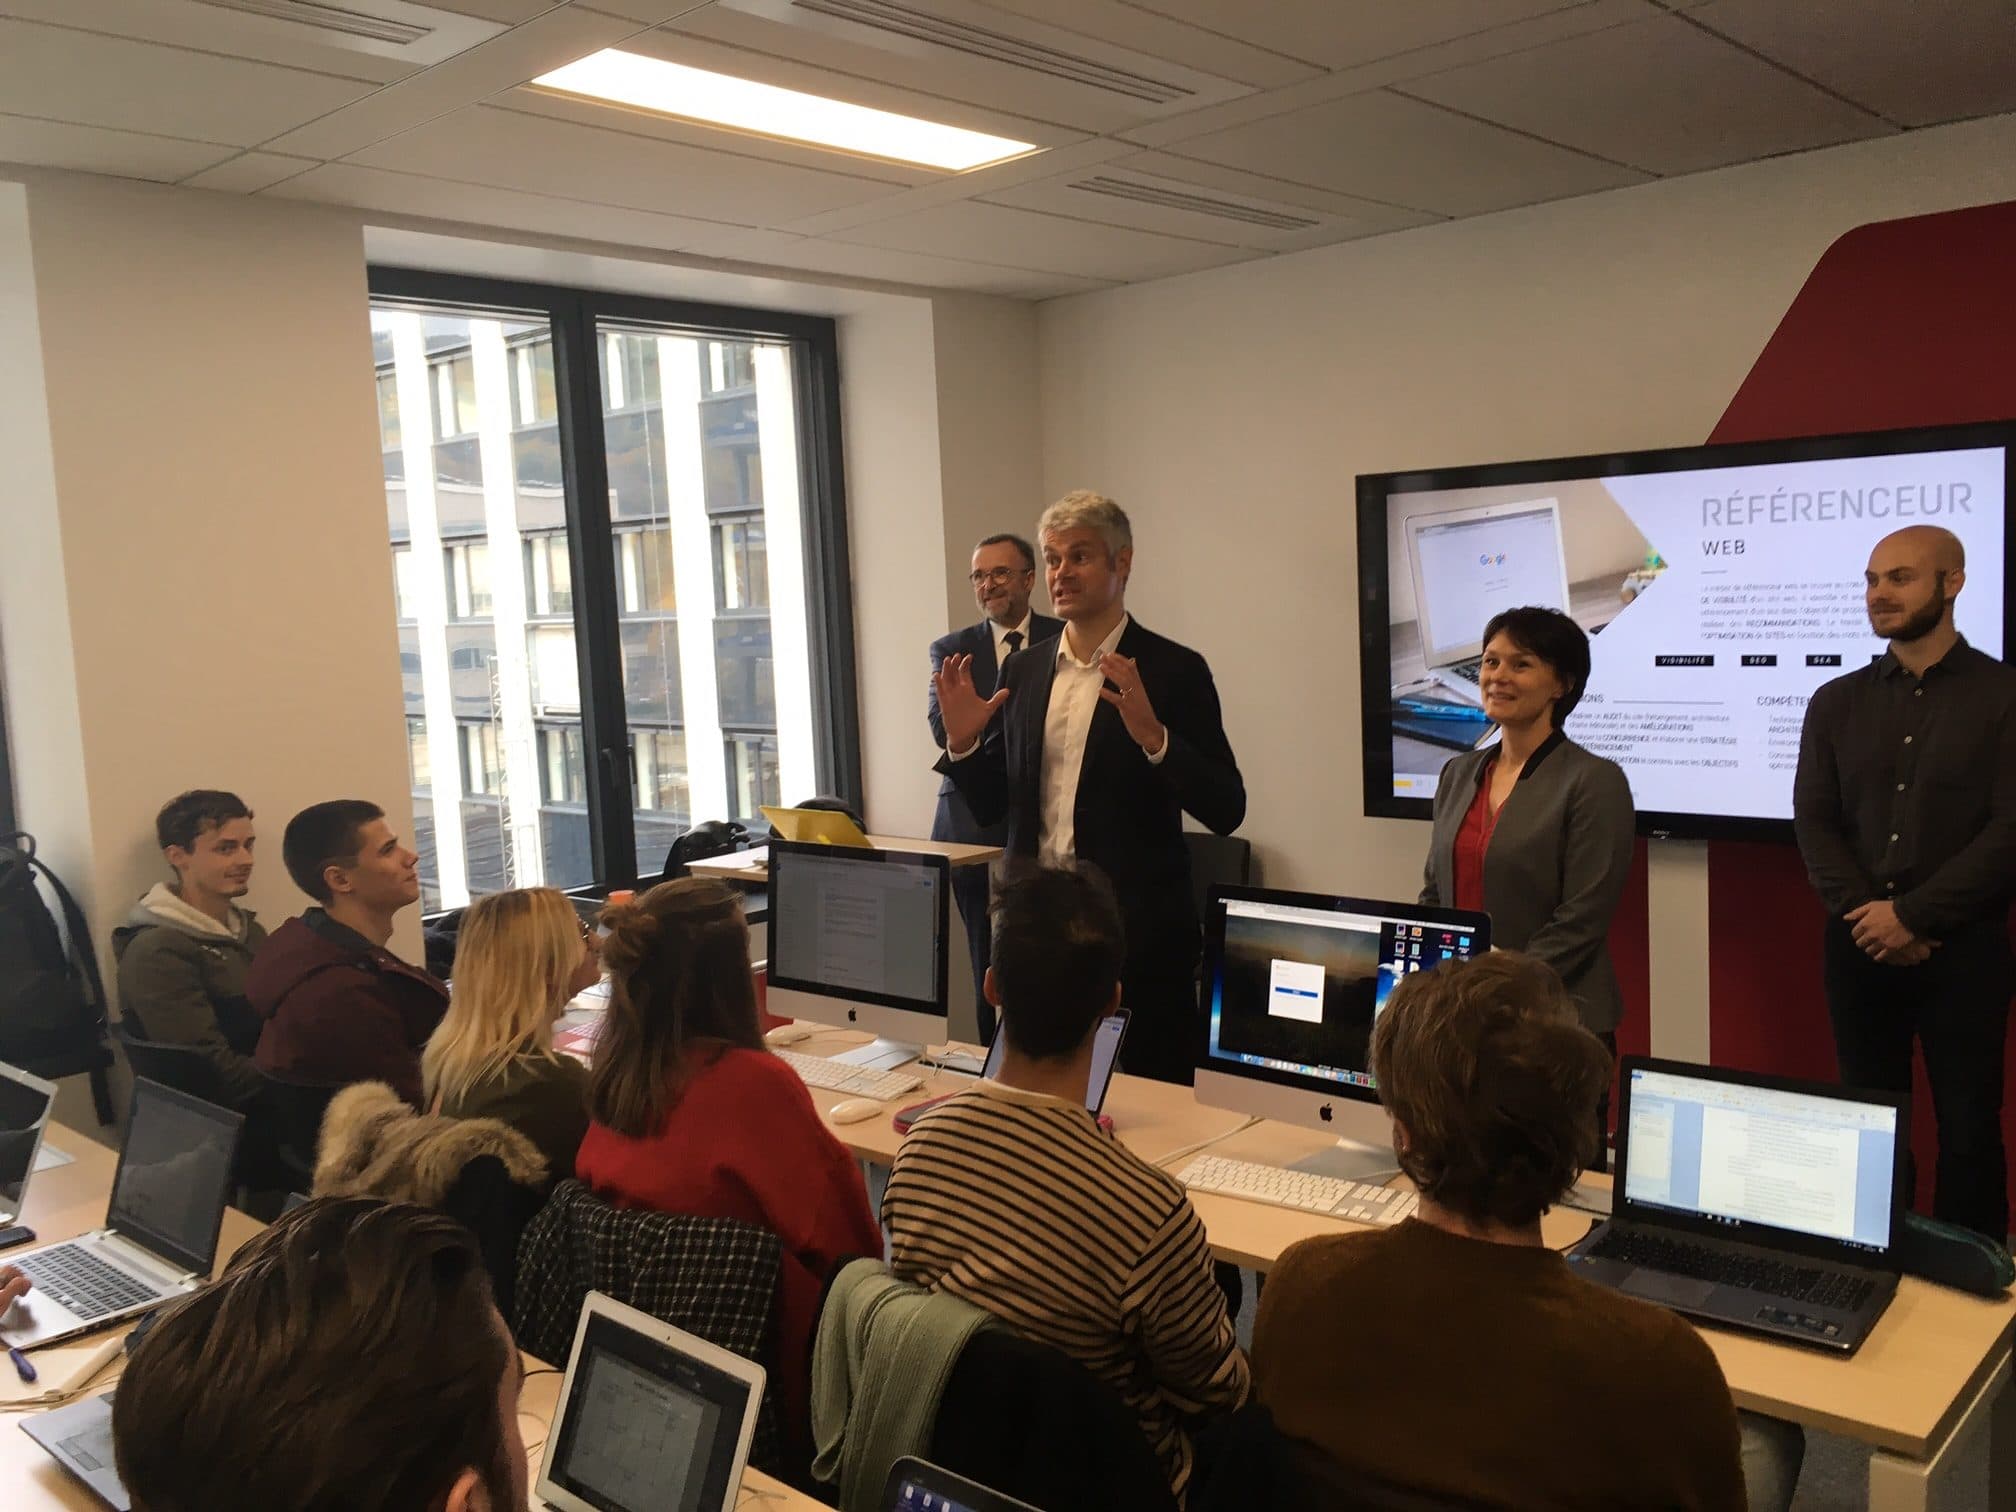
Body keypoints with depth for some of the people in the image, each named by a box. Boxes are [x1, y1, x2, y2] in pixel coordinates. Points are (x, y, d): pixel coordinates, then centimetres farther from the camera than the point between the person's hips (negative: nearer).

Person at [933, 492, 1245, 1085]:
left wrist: (1152, 736, -24)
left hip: (1139, 936, -4)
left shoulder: (1172, 670, -5)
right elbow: (992, 805, 14)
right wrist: (963, 741, -4)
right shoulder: (1024, 670, 10)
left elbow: (1225, 810, -11)